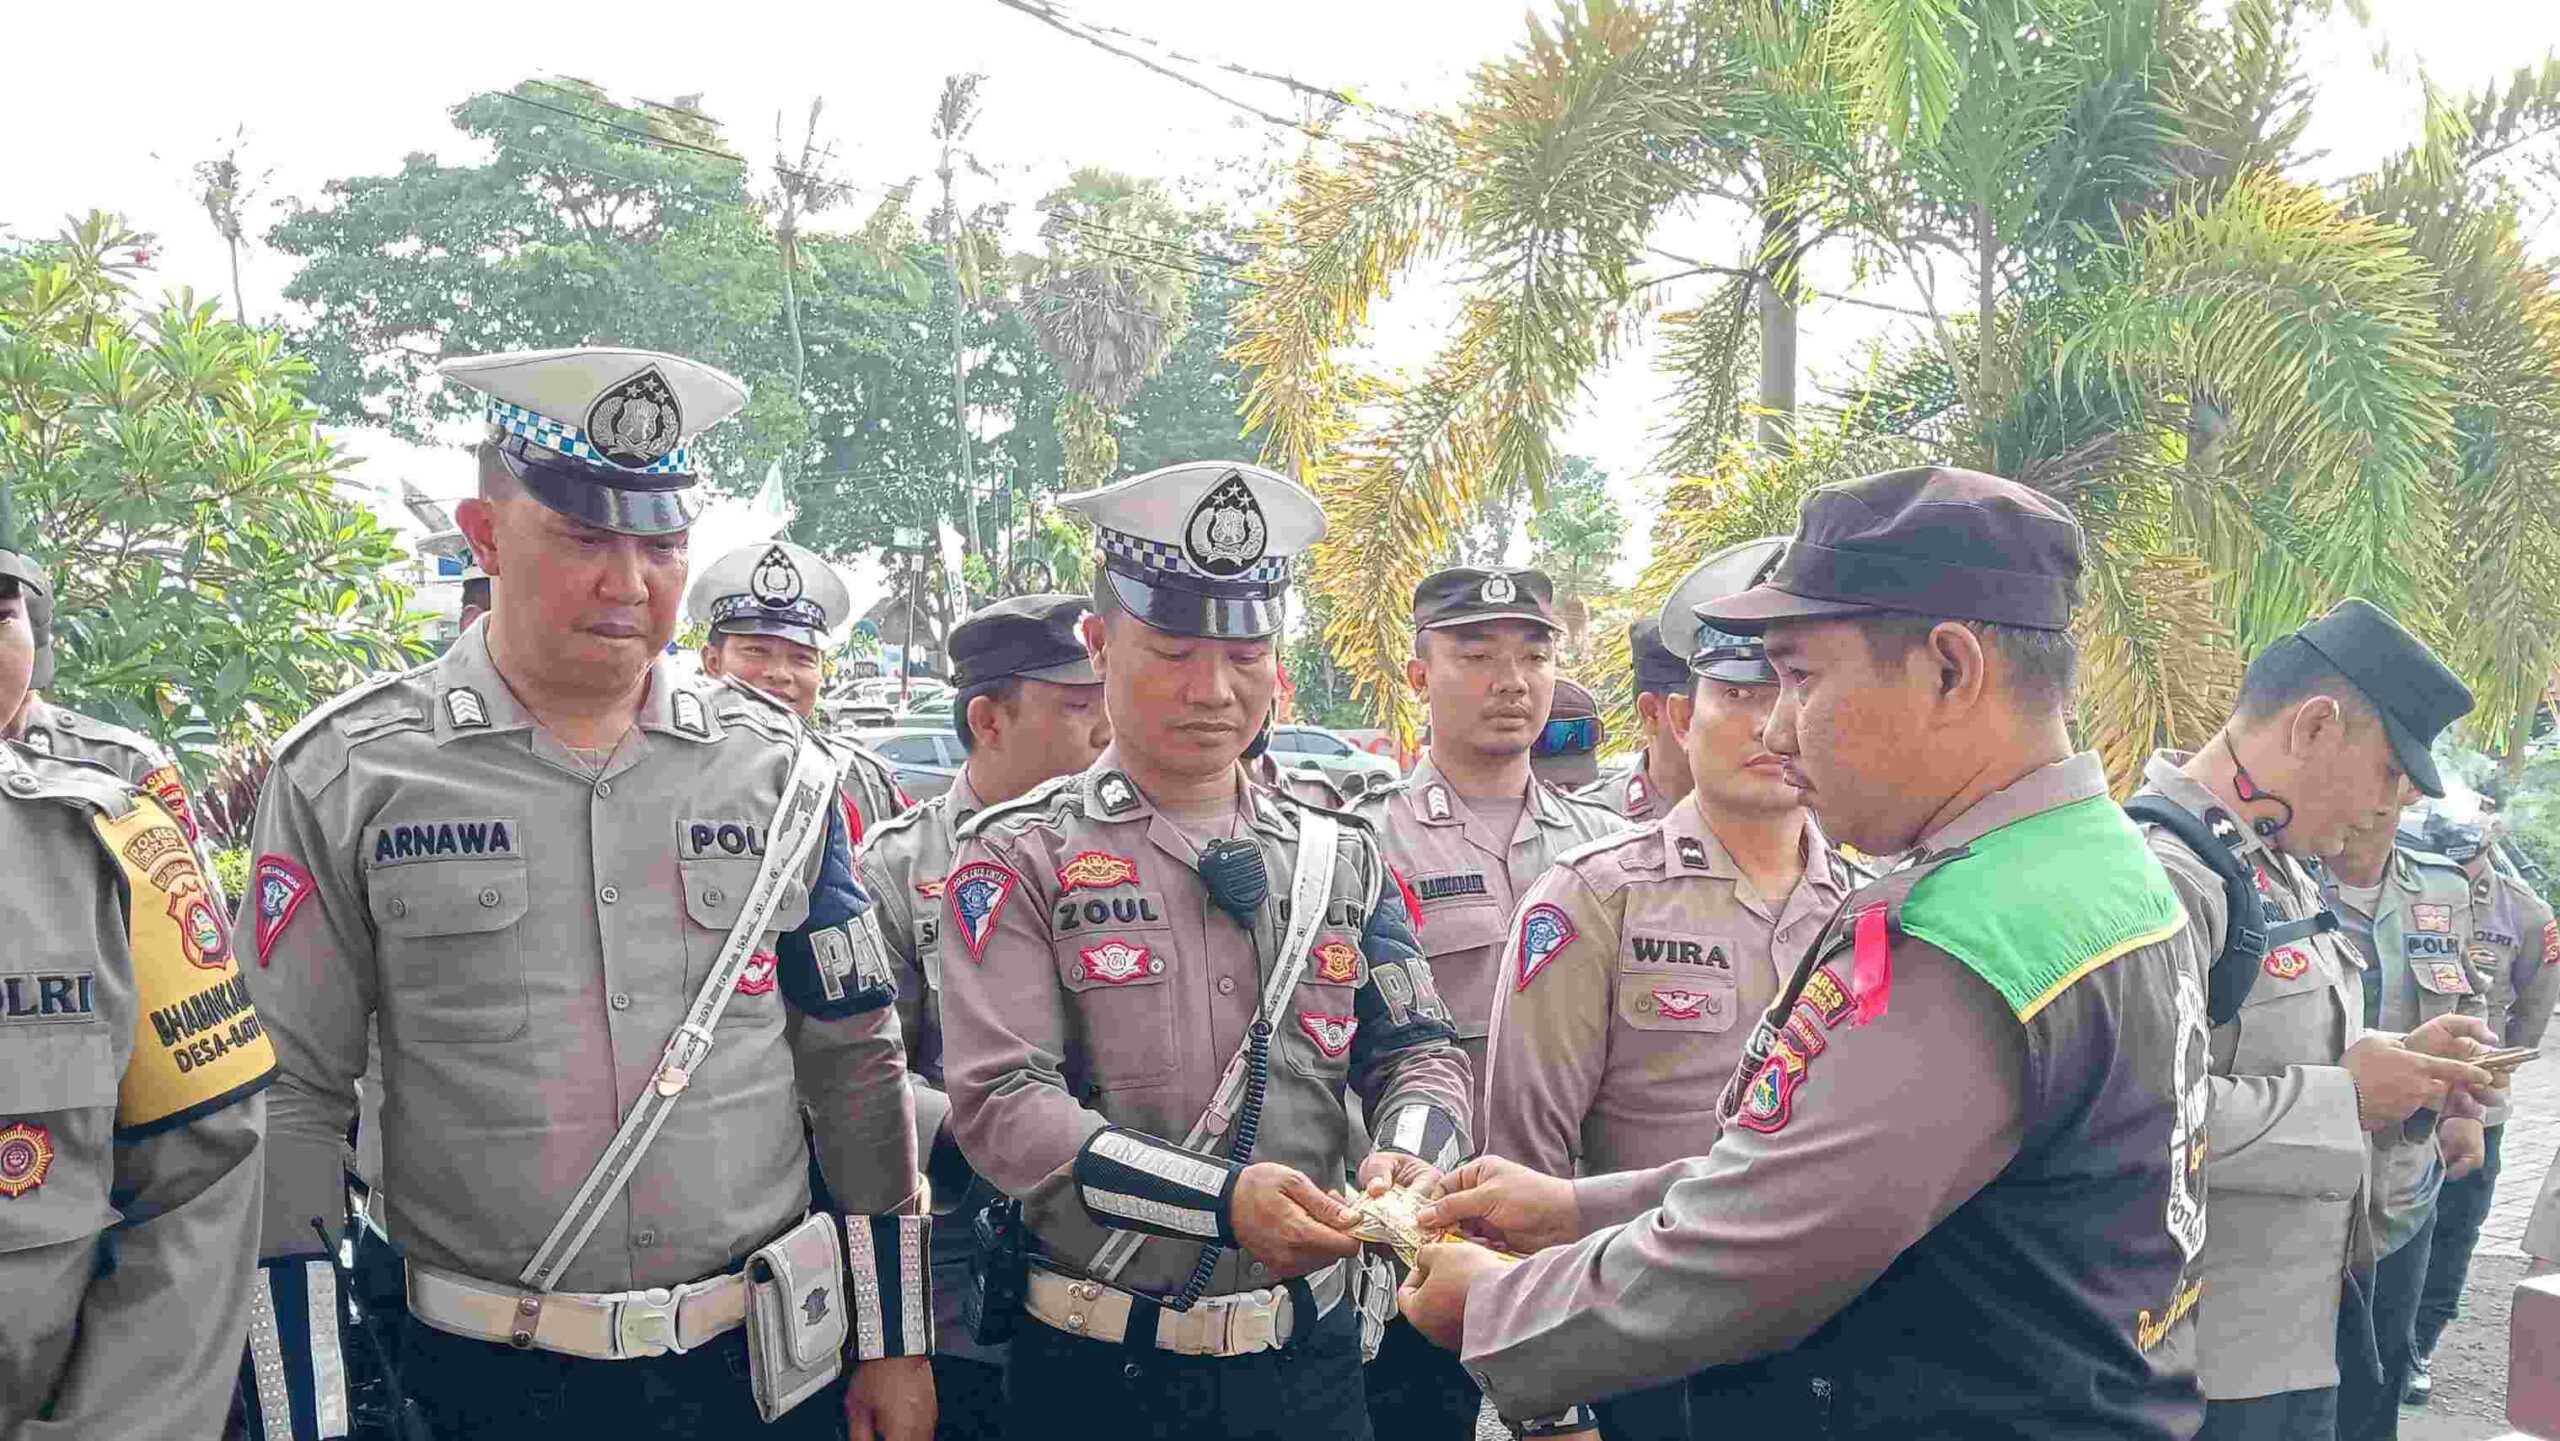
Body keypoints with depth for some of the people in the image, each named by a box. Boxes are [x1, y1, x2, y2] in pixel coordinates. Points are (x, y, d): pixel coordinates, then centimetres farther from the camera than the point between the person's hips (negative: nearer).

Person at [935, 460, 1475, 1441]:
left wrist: (1407, 1156, -16)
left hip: (1311, 1361, 4)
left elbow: (1418, 1054, 8)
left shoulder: (1341, 859, 6)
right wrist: (1223, 1201, -26)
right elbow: (999, 1102, -16)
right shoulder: (1020, 859, -7)